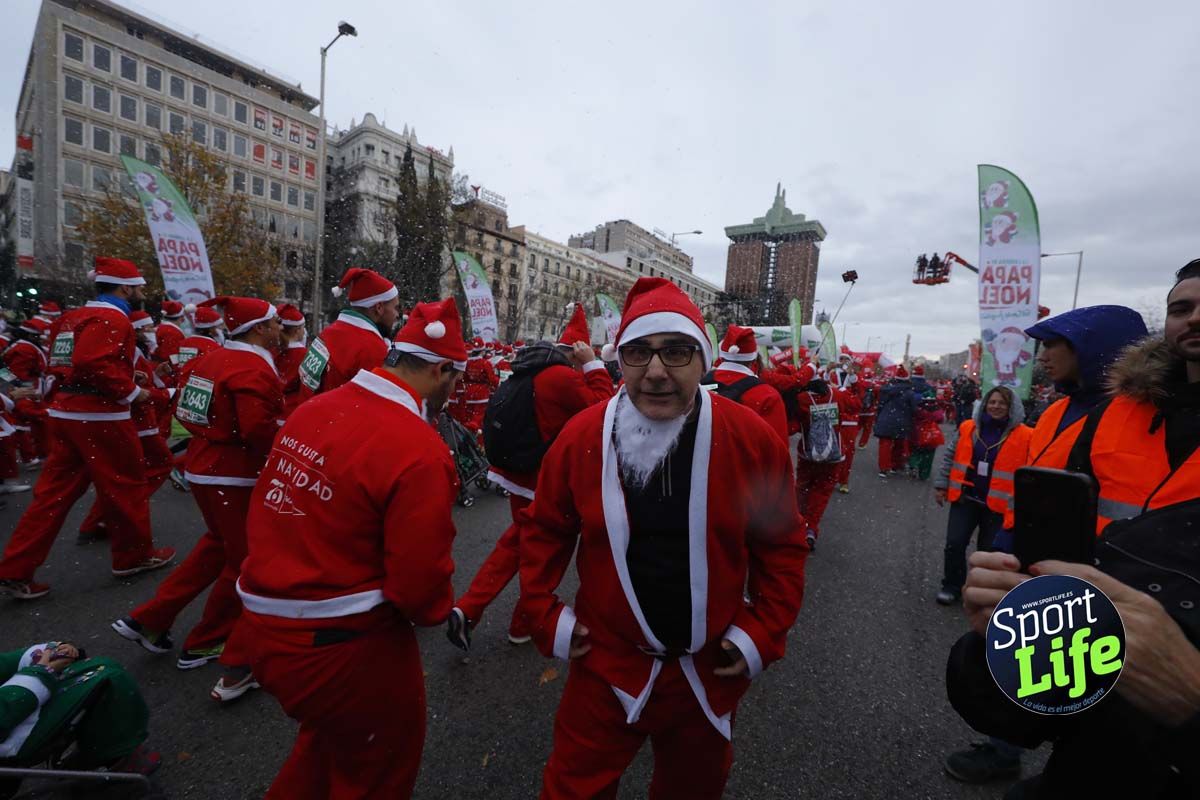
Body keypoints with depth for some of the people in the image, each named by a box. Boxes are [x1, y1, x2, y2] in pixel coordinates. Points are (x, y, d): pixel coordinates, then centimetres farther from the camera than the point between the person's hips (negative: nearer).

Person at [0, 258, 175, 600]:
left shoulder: (74, 317, 16)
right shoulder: (112, 319, -14)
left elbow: (67, 362, 20)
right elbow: (94, 363, -28)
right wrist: (131, 392, -17)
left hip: (65, 413, 9)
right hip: (100, 416, -9)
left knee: (55, 492, 13)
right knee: (127, 486, 6)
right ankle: (134, 555, 20)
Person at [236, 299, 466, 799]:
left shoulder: (314, 409, -3)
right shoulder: (420, 452, -27)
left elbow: (267, 515, 8)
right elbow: (420, 588, -23)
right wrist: (440, 610, -1)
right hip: (344, 644, -7)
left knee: (330, 734, 36)